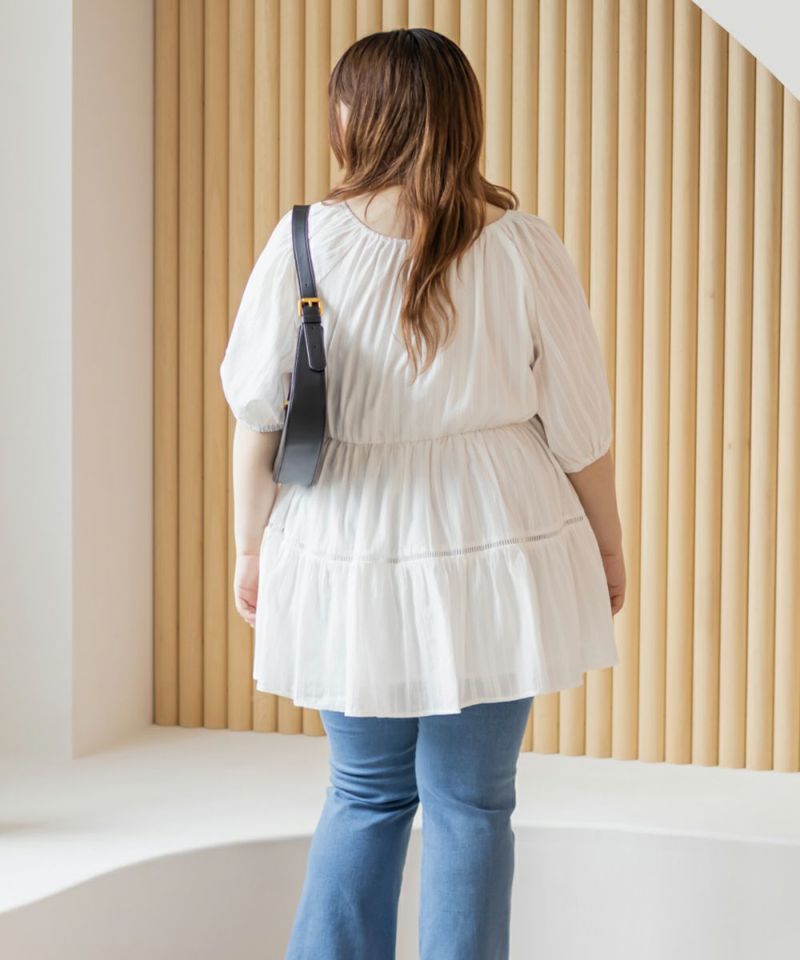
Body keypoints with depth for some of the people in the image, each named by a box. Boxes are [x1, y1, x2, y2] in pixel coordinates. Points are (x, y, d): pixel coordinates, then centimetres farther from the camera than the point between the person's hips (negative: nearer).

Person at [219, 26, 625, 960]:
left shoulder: (304, 243, -8)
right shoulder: (524, 246, -7)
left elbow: (259, 415, -3)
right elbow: (580, 425, -2)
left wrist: (252, 547, 10)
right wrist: (606, 544, 13)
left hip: (347, 561, 1)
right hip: (492, 562, -1)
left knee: (366, 793, 19)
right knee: (468, 803, 10)